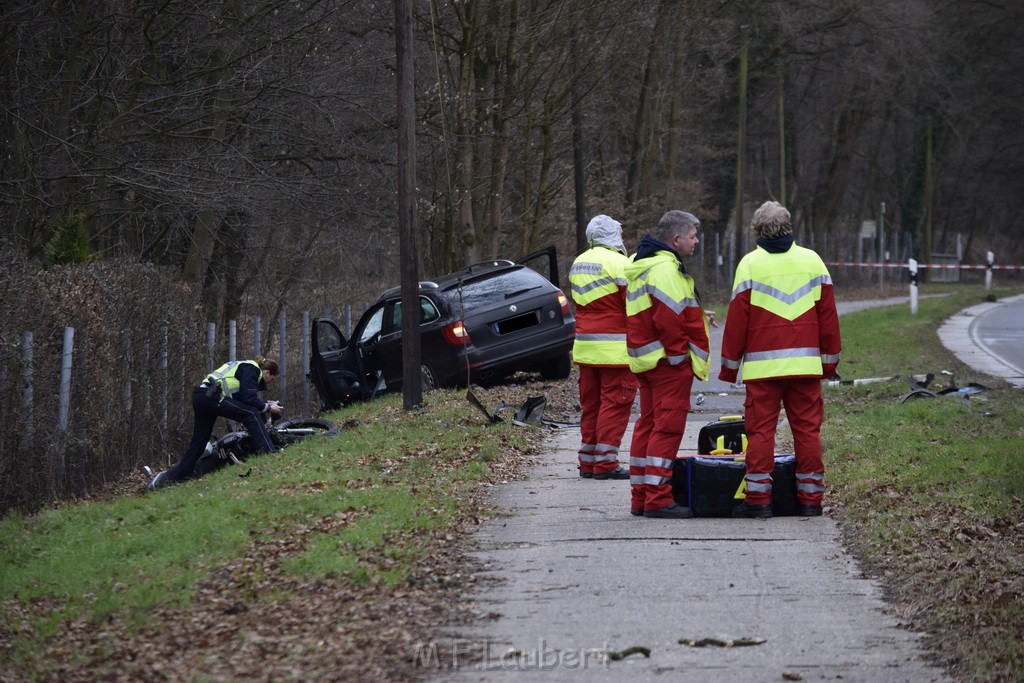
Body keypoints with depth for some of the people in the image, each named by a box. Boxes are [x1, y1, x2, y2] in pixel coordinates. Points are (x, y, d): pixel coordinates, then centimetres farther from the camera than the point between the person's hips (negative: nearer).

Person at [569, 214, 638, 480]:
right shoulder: (618, 263, -11)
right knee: (614, 403, -5)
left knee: (590, 404, 12)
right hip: (615, 347, -8)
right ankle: (605, 463, -8)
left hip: (585, 346, 8)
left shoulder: (579, 263, 15)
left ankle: (588, 462, 15)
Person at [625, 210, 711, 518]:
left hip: (644, 360, 11)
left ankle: (640, 497, 17)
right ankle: (658, 499, -10)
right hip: (669, 362, -11)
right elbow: (670, 320, -22)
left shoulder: (640, 265, 17)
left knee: (648, 424, 14)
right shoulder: (665, 270, -18)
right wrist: (681, 357, -15)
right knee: (668, 426, -8)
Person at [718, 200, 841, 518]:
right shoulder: (812, 260, 7)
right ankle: (810, 499, 7)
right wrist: (830, 359, 16)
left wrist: (730, 364, 5)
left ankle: (758, 500, -1)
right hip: (805, 363, 2)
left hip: (762, 365, -2)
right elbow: (828, 315, 8)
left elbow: (737, 318, -2)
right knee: (808, 430, 6)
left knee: (760, 430, 1)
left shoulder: (750, 263, -1)